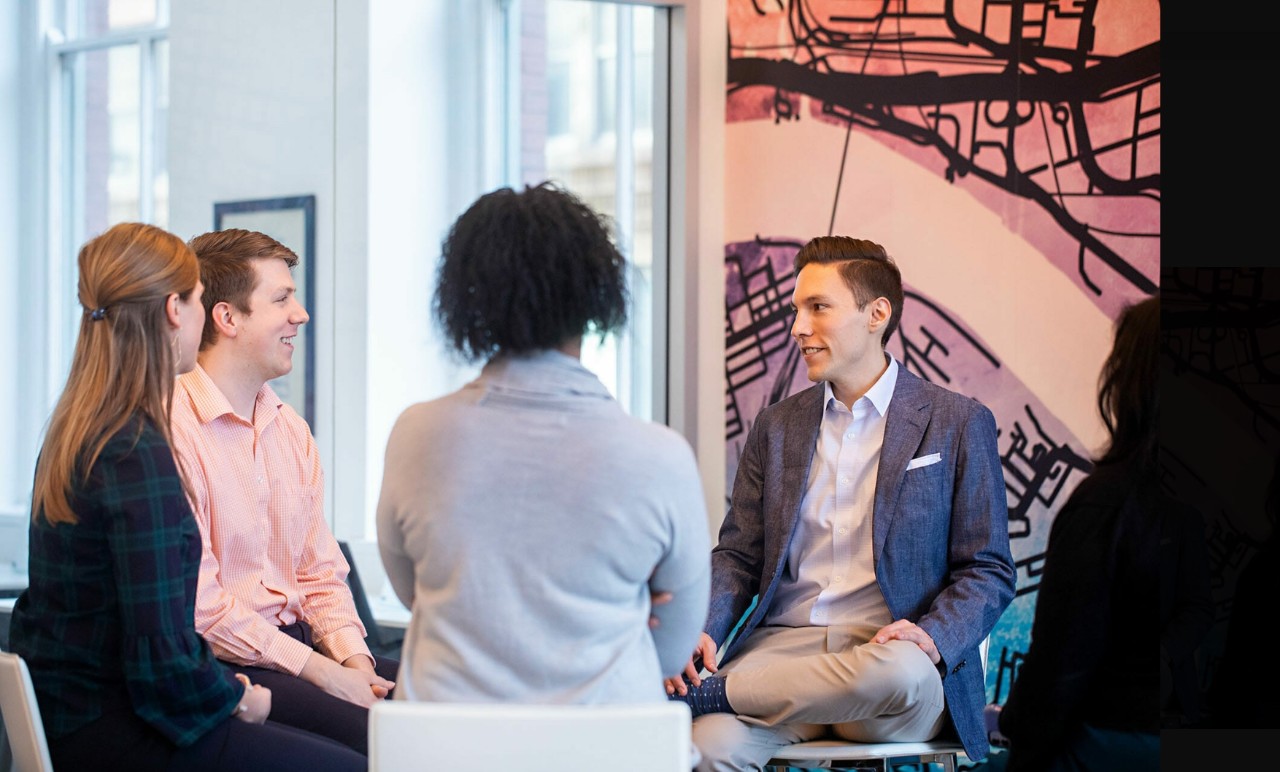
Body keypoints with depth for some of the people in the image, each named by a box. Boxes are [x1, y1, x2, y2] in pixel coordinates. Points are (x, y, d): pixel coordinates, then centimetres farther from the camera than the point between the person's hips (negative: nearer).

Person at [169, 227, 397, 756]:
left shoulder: (291, 429, 15)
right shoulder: (171, 429, -12)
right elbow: (200, 605, -17)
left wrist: (355, 661, -2)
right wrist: (322, 672, -15)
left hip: (296, 642, 8)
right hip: (217, 667, -8)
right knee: (370, 732, -28)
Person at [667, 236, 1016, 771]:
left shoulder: (958, 424, 7)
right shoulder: (776, 427, 18)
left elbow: (989, 571, 5)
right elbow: (738, 555, 16)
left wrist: (934, 637, -16)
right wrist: (704, 631, -5)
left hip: (889, 653, 0)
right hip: (783, 643, 0)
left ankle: (702, 692, -23)